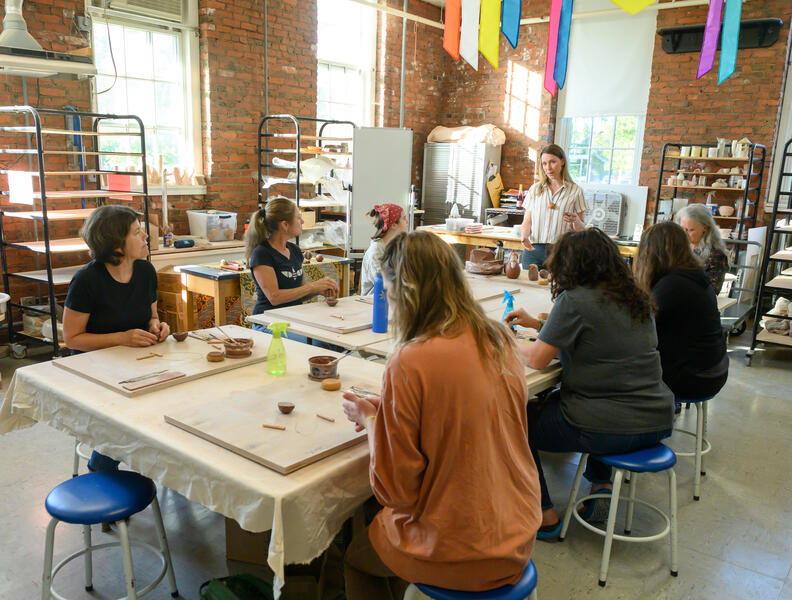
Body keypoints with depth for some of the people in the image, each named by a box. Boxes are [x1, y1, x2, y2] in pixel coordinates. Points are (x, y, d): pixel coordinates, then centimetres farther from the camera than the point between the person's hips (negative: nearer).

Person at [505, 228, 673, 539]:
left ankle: (545, 516, 16)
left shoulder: (573, 300, -14)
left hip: (608, 430, -8)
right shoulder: (635, 298, 9)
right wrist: (536, 323, 22)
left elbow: (537, 359, -12)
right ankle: (602, 485, 28)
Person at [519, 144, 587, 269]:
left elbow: (580, 230, 7)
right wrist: (525, 237, -11)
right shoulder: (535, 189, 11)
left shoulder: (575, 191, 5)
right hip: (533, 249, 2)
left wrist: (575, 220, -14)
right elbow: (527, 221, 9)